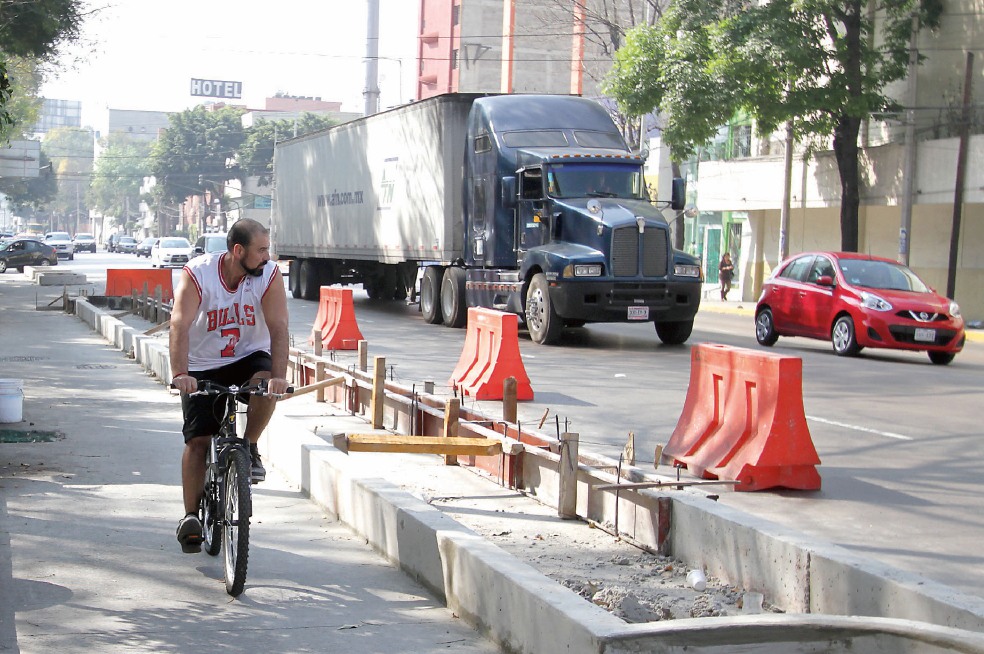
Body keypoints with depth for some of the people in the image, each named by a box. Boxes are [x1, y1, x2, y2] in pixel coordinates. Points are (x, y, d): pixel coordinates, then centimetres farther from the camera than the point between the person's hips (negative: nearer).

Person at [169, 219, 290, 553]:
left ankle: (249, 448, -6)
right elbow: (180, 325, -31)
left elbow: (278, 326, -23)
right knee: (198, 440, -7)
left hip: (249, 356, 1)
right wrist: (180, 374, -45)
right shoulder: (197, 274, -20)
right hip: (203, 366, -1)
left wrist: (278, 375, -38)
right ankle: (191, 517, 4)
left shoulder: (269, 275, -15)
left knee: (266, 384, -32)